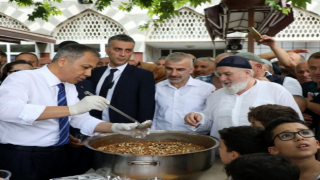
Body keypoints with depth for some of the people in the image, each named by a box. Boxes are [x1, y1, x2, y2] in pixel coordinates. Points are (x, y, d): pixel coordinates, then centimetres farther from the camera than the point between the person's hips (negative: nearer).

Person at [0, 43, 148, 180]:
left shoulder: (70, 87, 7)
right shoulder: (21, 79, -17)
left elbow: (82, 120, 7)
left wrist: (114, 127, -12)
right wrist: (72, 109, -39)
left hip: (57, 156, 7)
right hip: (21, 158, -7)